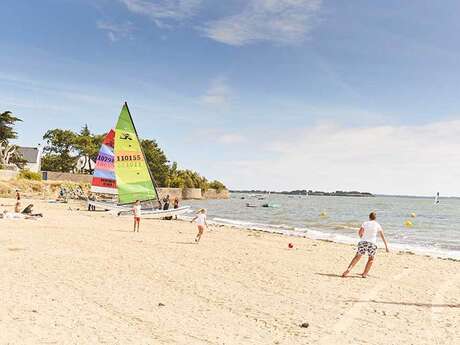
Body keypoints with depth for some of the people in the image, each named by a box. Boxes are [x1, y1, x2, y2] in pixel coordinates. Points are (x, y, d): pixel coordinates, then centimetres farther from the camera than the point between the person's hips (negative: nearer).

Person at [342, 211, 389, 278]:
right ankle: (365, 273, 14)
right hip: (372, 243, -1)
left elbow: (359, 233, 0)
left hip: (363, 242, 1)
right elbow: (383, 236, 8)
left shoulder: (365, 223, 8)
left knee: (357, 256, 8)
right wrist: (386, 247, 11)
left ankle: (349, 269, -5)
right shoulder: (377, 225, 7)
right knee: (371, 259, 17)